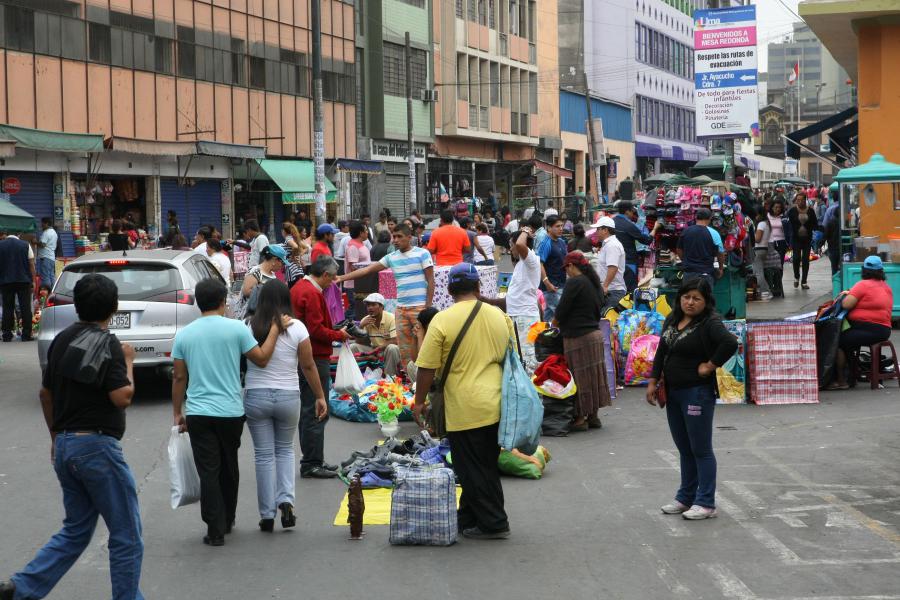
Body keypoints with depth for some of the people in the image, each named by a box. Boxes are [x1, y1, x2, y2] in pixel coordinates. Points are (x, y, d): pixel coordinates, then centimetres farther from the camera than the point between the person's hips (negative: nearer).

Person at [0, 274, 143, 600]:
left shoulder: (61, 339, 9)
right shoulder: (107, 343, -15)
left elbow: (45, 393, 17)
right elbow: (122, 398, -20)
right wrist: (128, 361, -4)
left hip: (65, 445, 8)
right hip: (97, 446, -8)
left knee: (76, 530, 18)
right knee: (126, 536, 3)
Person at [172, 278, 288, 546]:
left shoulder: (184, 335, 1)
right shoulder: (236, 328, -5)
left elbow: (179, 378, 3)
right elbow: (262, 359, 2)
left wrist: (178, 413, 12)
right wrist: (275, 329, 12)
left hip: (198, 413, 0)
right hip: (231, 412, 0)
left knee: (208, 472, 1)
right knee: (229, 469, 17)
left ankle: (216, 531, -3)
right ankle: (227, 521, 30)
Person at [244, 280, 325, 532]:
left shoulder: (250, 328, -5)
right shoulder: (297, 328, -6)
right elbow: (308, 365, -2)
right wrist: (320, 396, 7)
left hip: (255, 395, 0)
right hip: (288, 397, 0)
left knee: (264, 454, 7)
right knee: (285, 450, 19)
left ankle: (267, 515, 8)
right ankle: (285, 500, 1)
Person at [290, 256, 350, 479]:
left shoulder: (298, 288, 14)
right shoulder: (312, 294, -17)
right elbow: (316, 330, -22)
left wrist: (334, 331, 15)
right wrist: (339, 335, -7)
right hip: (315, 358, -11)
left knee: (308, 412, 16)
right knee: (317, 413, -5)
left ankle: (312, 461, 23)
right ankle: (312, 464, -2)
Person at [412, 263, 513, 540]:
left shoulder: (442, 320, -11)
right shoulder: (499, 315, 5)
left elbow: (427, 368, -11)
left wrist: (419, 401, 1)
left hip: (465, 409, -6)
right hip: (497, 406, 6)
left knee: (473, 471, 4)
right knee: (488, 467, 16)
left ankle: (493, 524, 7)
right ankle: (468, 518, 27)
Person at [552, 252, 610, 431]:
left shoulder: (574, 282, -14)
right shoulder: (595, 283, 12)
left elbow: (562, 309, -14)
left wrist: (555, 322, 5)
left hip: (578, 336, -9)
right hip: (595, 332, 9)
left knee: (580, 376, -2)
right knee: (593, 373, 14)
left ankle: (580, 418, 1)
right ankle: (593, 415, 20)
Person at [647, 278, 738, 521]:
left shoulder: (709, 323, -15)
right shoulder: (672, 320, 9)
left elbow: (730, 343, -31)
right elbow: (661, 352, 16)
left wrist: (711, 365, -20)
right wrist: (653, 381, 11)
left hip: (697, 393, -8)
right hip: (673, 392, 8)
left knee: (700, 449, -1)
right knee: (684, 448, 17)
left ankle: (705, 503, 6)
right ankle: (685, 498, 26)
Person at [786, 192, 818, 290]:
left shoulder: (810, 210, 1)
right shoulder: (792, 210, -3)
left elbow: (815, 224, 8)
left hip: (807, 238, 2)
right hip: (796, 238, -1)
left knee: (805, 259, 2)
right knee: (796, 258, -9)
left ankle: (804, 281, 9)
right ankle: (796, 277, 17)